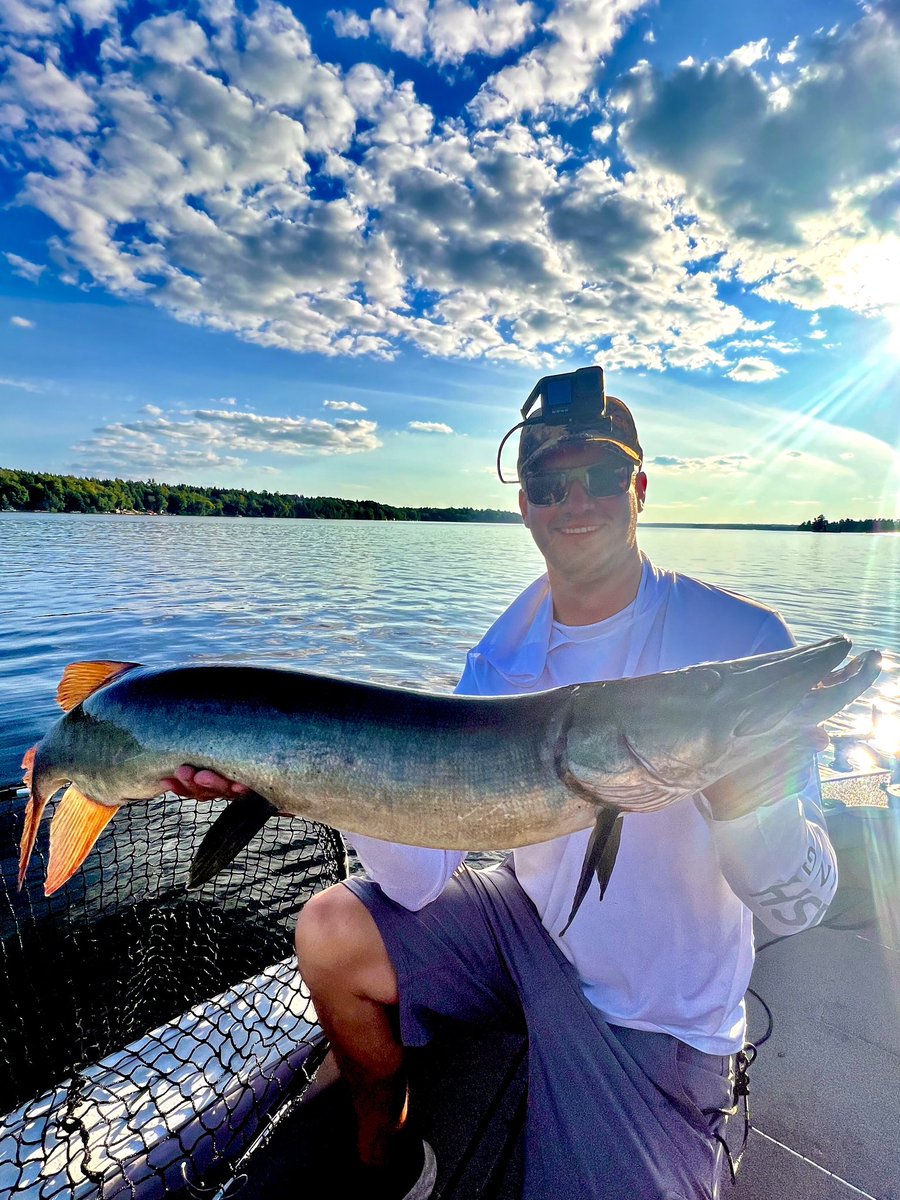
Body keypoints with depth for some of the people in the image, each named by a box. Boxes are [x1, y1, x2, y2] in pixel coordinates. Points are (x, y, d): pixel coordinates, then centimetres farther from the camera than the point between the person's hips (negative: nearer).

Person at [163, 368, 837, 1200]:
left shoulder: (739, 638, -20)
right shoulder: (503, 654, -9)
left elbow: (798, 907, -20)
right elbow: (419, 878, -14)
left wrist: (747, 798, -42)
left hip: (655, 1011, -2)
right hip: (529, 916, 3)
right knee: (333, 931, -7)